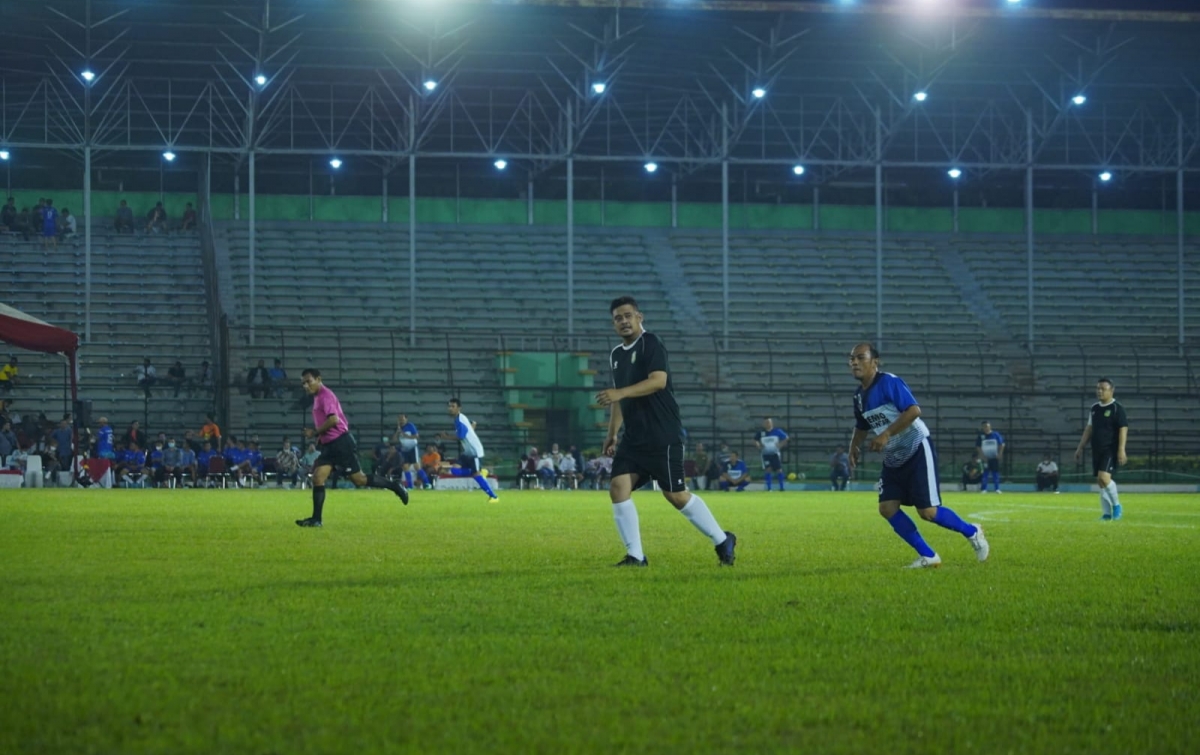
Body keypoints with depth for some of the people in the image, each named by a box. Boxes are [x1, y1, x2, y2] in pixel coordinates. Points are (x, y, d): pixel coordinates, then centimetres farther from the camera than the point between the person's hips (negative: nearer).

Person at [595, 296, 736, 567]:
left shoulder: (651, 344, -9)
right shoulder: (616, 355, 15)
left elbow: (658, 380, -24)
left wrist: (620, 393, -31)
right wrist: (612, 433, 23)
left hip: (663, 436, -7)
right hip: (634, 438, 8)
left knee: (675, 494, -2)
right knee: (618, 488, -8)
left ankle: (723, 541, 15)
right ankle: (635, 556, -3)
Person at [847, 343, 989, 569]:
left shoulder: (889, 382, -17)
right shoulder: (859, 394, 8)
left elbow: (913, 410, -28)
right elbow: (862, 426, 26)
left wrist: (886, 434, -30)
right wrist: (854, 447, 12)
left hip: (917, 452, -8)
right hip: (894, 459, 8)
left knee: (927, 512, -11)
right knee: (887, 508, -6)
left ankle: (972, 533, 15)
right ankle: (927, 556, 4)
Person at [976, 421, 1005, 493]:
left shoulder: (996, 435, 1)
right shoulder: (981, 436, 0)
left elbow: (1001, 445, 3)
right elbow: (978, 447, 0)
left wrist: (999, 454, -6)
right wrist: (983, 457, -9)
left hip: (995, 458, 1)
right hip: (986, 458, -1)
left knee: (995, 473, 3)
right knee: (985, 473, -4)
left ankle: (997, 488, 9)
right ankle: (983, 489, 0)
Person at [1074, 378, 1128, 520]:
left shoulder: (1117, 408, -8)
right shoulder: (1094, 408, 13)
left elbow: (1123, 429, -12)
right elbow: (1089, 429, 20)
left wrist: (1121, 450, -20)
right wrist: (1080, 448, 18)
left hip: (1110, 450, -7)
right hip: (1097, 450, 7)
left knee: (1104, 477, -22)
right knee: (1100, 481, 6)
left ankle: (1116, 505, -1)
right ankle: (1106, 514, 12)